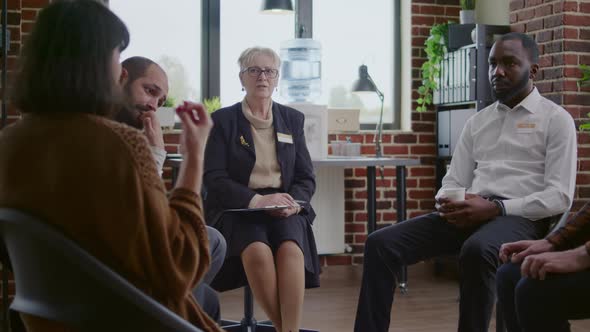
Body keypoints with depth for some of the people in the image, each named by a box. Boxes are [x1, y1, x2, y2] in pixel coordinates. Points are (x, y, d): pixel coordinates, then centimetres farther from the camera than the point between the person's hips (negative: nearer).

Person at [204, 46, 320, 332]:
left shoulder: (292, 119, 15)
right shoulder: (222, 120, 6)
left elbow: (306, 178, 12)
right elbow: (214, 179, -3)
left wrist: (293, 202, -12)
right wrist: (257, 200, -19)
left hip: (285, 209, 2)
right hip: (238, 209, -2)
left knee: (290, 248, -33)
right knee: (257, 250, -34)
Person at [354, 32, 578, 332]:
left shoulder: (555, 119, 5)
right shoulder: (477, 121, 21)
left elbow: (560, 197, -6)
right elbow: (453, 182, 18)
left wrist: (495, 208, -18)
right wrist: (447, 204, -8)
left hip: (521, 216, -5)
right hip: (469, 215, 5)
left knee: (477, 250, -40)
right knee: (381, 244, -15)